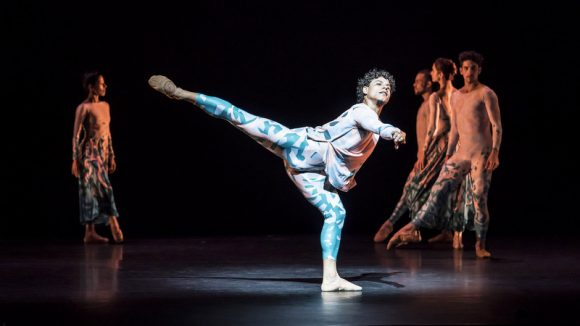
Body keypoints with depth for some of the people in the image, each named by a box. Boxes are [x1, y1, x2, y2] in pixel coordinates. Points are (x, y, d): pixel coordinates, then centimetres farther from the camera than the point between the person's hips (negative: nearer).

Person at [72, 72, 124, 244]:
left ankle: (90, 233, 10)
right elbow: (76, 134, -9)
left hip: (103, 153, 7)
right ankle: (114, 226, -14)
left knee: (95, 192, 7)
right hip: (90, 152, -7)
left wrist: (111, 156, 17)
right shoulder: (84, 107, -8)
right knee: (104, 188, -12)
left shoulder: (105, 106, 13)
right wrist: (75, 160, -13)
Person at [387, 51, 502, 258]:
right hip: (460, 154, 5)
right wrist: (448, 155, 19)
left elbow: (497, 126, -8)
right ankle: (412, 227, 0)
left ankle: (480, 245, 3)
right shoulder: (456, 96, 16)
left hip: (482, 154, -5)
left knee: (479, 199, -7)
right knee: (438, 190, -1)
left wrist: (495, 152, -19)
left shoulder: (486, 94, -3)